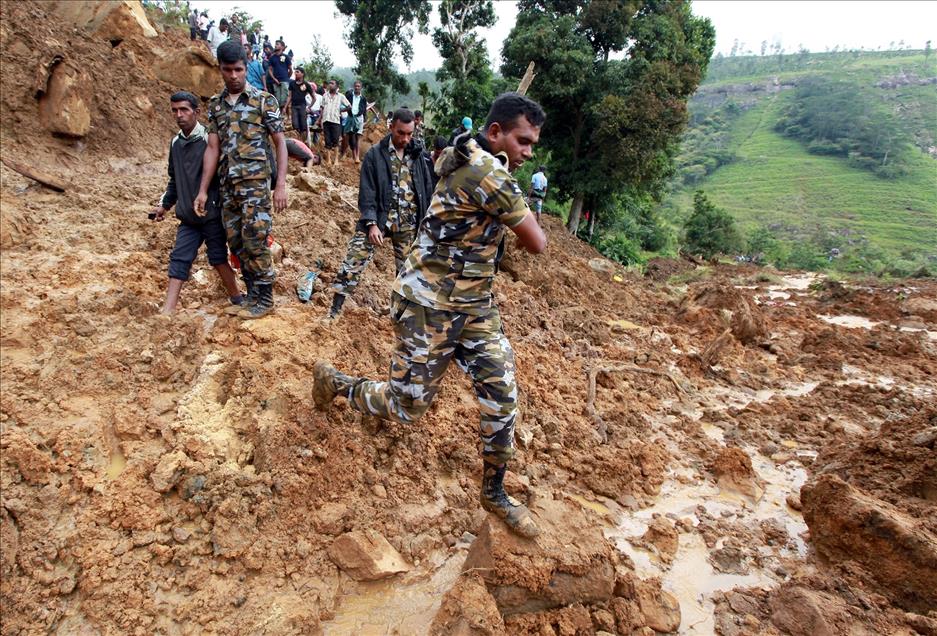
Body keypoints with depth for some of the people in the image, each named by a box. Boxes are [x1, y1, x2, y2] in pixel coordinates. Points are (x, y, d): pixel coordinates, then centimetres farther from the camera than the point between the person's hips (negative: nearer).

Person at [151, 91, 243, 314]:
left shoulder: (208, 139, -9)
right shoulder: (176, 143, 12)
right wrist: (165, 204, 24)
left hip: (212, 214, -6)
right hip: (188, 216, 6)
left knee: (218, 257, 2)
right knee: (179, 258, 1)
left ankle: (237, 300, 20)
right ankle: (168, 310, 2)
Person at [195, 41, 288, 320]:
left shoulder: (263, 100, -2)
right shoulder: (216, 105, 12)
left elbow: (280, 143, -2)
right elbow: (213, 148, 12)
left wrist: (281, 185, -10)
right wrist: (203, 190, 8)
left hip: (255, 184, -5)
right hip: (228, 186, 5)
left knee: (254, 242, -6)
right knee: (237, 244, 8)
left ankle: (264, 299, 6)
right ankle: (253, 295, 20)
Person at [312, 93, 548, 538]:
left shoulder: (472, 159, 7)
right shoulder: (487, 171, -23)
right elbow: (536, 243, -19)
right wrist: (526, 219, 5)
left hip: (474, 305, 9)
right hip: (429, 307, -9)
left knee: (501, 397, 5)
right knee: (408, 408, 5)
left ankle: (494, 493, 23)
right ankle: (331, 381, 33)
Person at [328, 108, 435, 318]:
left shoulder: (420, 155, 3)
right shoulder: (375, 154, -5)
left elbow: (428, 191, 8)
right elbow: (367, 192, -7)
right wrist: (372, 223, -17)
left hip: (408, 223, 3)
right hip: (378, 218, -2)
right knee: (354, 262, -8)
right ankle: (334, 310, 2)